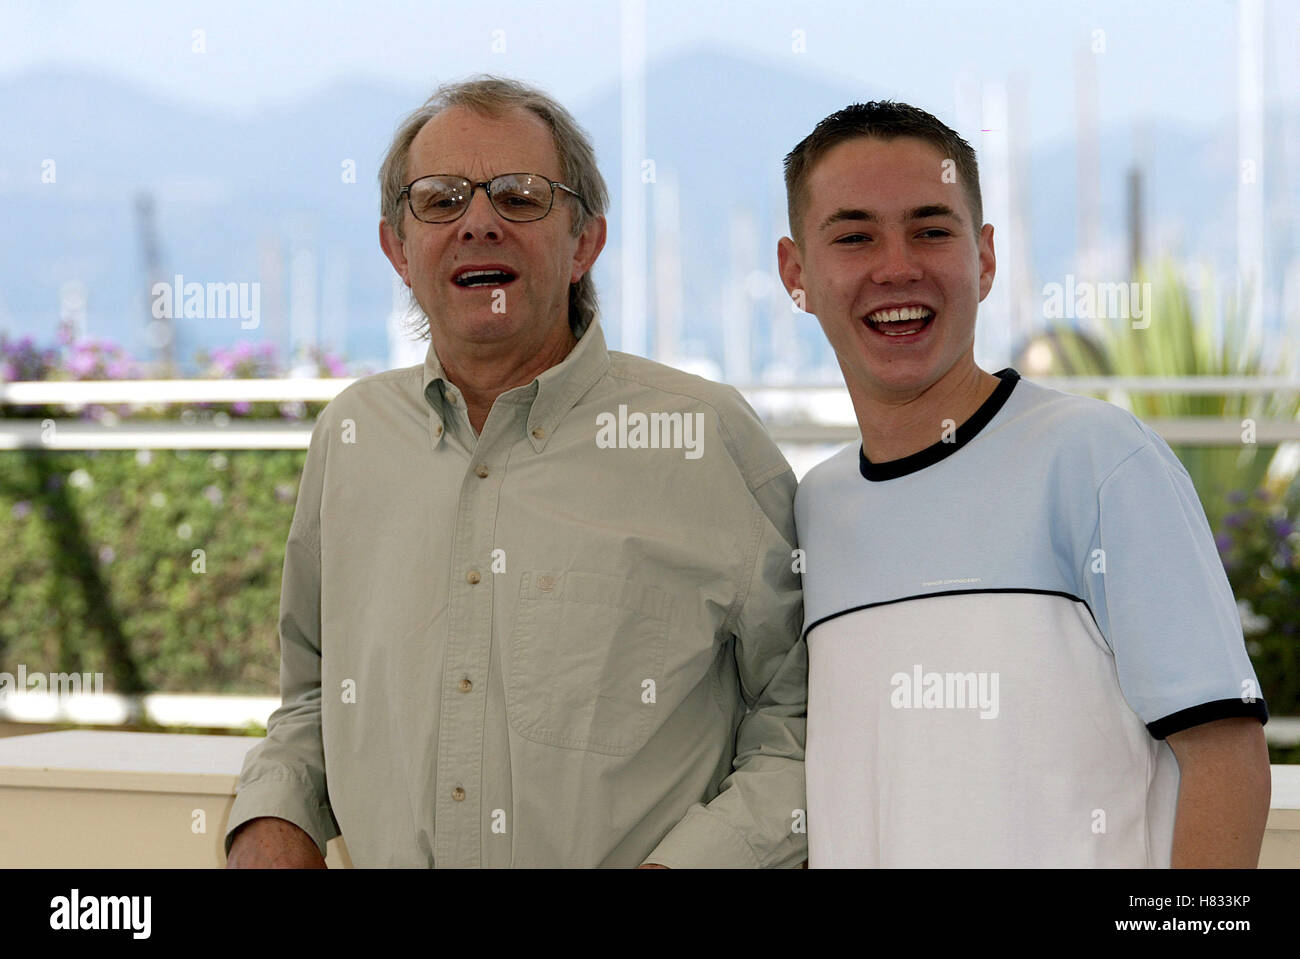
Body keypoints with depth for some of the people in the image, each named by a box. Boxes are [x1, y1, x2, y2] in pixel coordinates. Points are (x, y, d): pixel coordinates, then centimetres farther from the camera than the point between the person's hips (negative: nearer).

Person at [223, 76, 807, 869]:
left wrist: (681, 864, -12)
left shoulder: (711, 438, -1)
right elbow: (311, 691, 23)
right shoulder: (351, 437, 11)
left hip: (644, 851, -4)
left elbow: (804, 715, 1)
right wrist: (272, 825, 6)